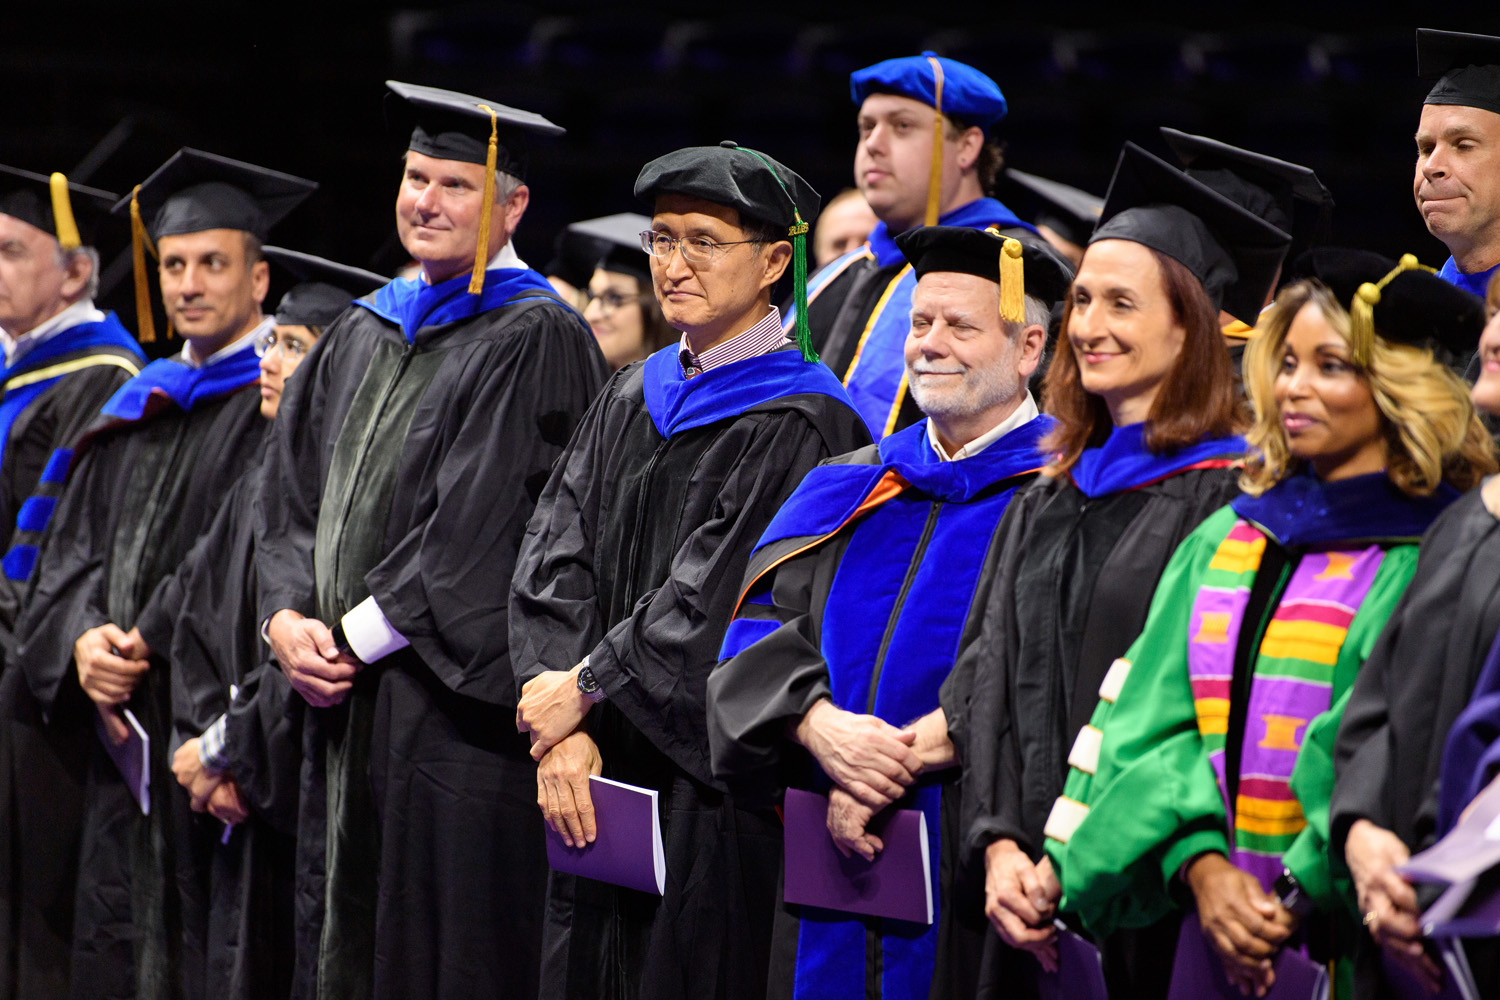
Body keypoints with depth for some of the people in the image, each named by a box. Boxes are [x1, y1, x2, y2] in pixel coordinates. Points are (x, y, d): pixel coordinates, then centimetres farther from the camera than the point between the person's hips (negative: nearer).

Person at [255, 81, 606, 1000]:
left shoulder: (536, 339, -6)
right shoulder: (362, 336, 17)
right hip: (348, 706, 7)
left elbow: (480, 527, -14)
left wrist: (358, 636, -12)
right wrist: (289, 615, -3)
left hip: (459, 711, -7)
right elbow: (293, 497, 15)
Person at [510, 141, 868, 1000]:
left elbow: (714, 601, -15)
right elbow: (555, 564, 5)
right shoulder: (632, 401, 12)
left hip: (717, 796, -7)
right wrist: (563, 730, -9)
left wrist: (586, 689, -9)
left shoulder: (798, 426, -10)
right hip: (602, 782, 7)